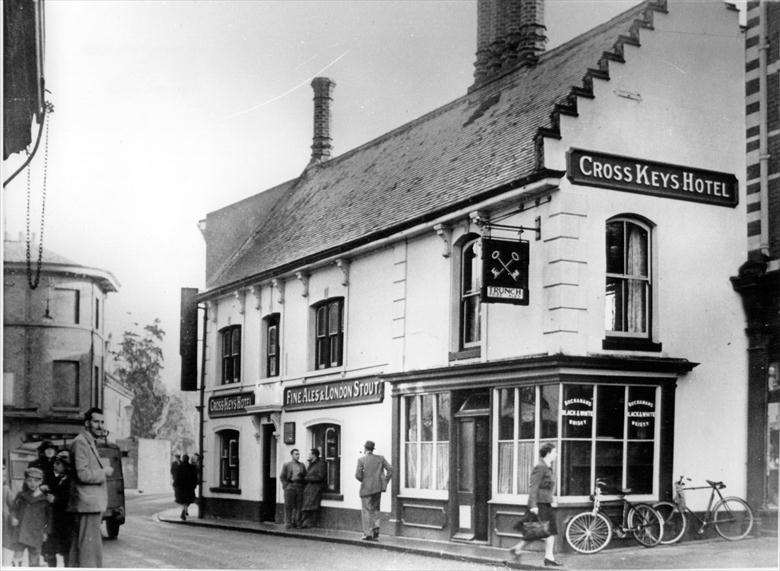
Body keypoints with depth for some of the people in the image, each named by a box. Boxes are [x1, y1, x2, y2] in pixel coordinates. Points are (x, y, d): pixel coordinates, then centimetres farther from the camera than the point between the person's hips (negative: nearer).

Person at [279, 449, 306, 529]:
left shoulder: (302, 465, 16)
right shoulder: (286, 465, 8)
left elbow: (305, 476, 17)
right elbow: (282, 477, 5)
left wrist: (303, 486, 4)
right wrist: (286, 485, -5)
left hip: (300, 487, 3)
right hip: (290, 486, -3)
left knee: (299, 506, -1)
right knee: (288, 506, -4)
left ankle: (297, 522, 5)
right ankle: (288, 523, 0)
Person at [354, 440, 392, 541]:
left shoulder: (361, 460, -8)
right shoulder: (380, 458, 3)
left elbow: (358, 475, -14)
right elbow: (390, 469, -1)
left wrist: (363, 481, 5)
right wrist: (384, 482, 5)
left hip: (366, 488, -4)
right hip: (378, 487, 4)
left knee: (366, 510, 5)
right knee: (375, 509, 18)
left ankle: (368, 534, 3)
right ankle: (376, 529, 8)